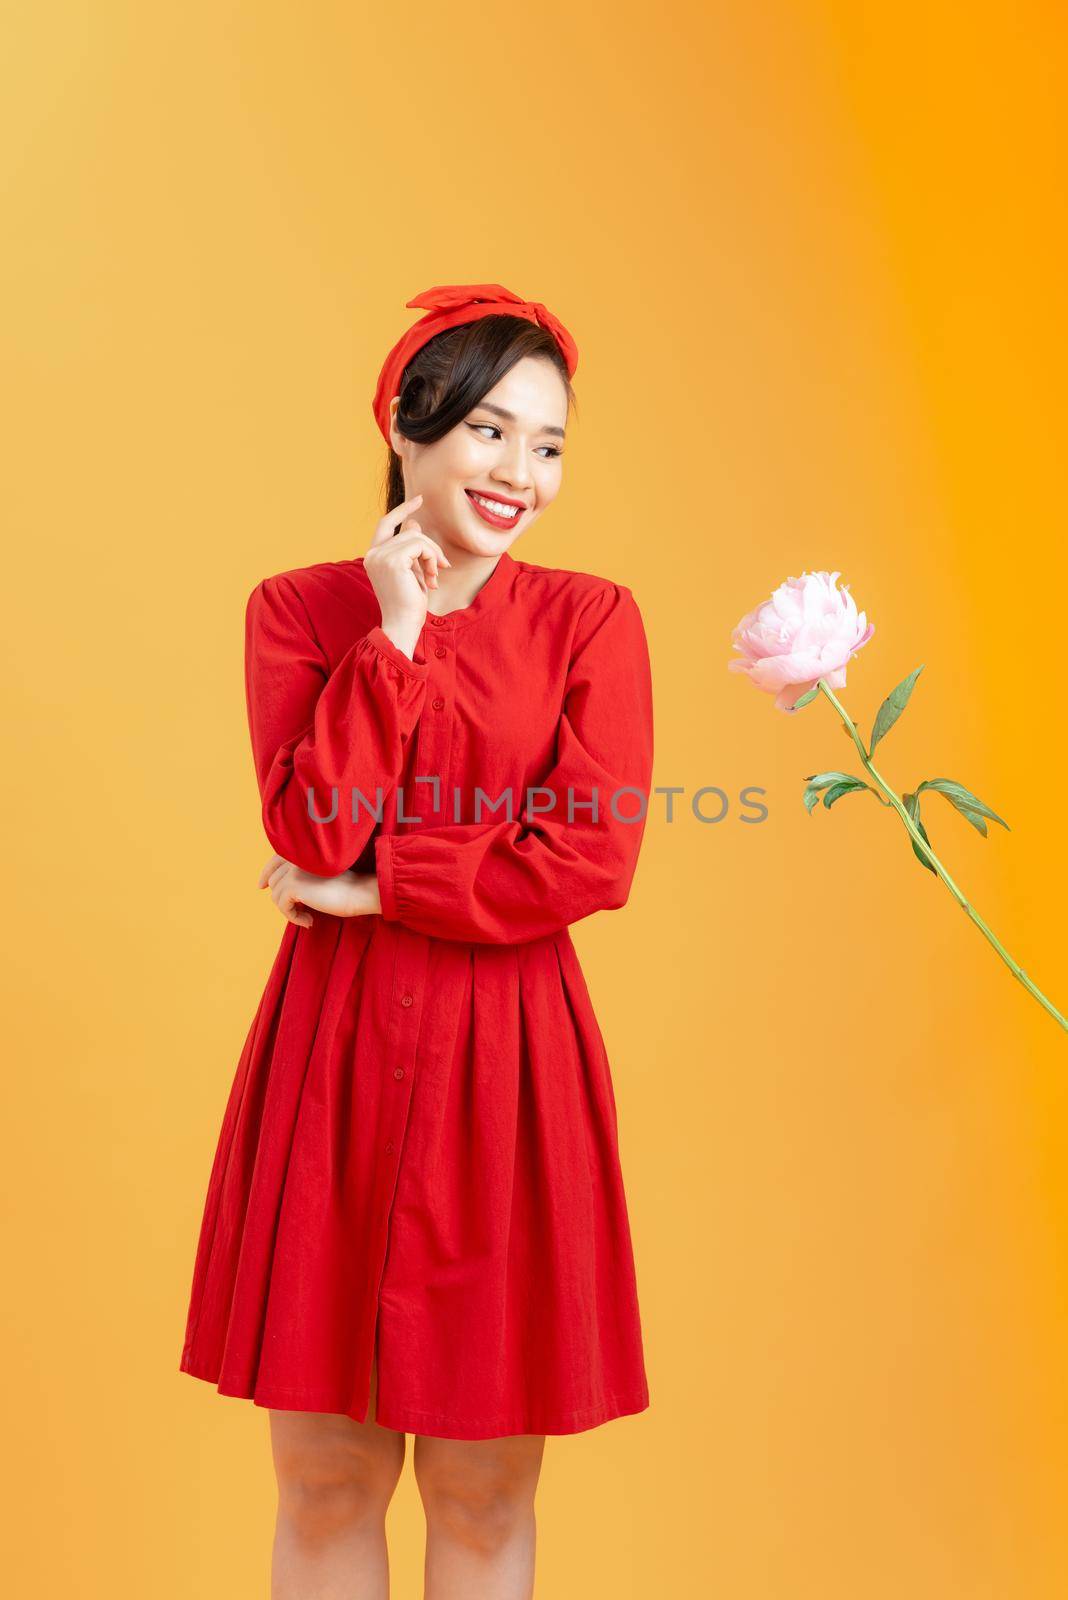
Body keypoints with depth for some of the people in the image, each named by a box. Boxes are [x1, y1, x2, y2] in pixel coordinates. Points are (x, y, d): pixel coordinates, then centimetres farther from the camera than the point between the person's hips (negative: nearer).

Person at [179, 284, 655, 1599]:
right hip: (332, 1058, 1)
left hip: (506, 1066, -1)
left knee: (485, 1490, 12)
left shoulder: (592, 620, 1)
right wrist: (395, 636, -10)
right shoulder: (298, 610, 4)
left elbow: (593, 860, -11)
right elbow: (310, 831, -9)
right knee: (323, 1481, 13)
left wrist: (373, 889, -10)